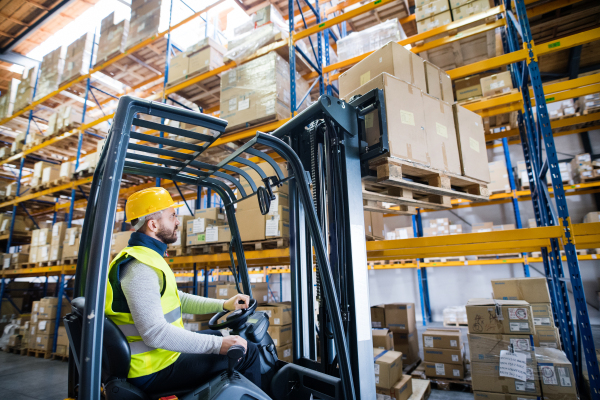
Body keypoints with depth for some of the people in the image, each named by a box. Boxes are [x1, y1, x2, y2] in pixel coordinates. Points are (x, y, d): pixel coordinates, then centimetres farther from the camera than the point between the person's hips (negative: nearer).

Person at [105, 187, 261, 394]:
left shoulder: (148, 256, 10)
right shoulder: (140, 267, -24)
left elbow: (179, 299, 17)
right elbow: (154, 333, -32)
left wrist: (224, 305, 9)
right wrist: (218, 345, -29)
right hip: (154, 372, -10)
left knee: (215, 336, 26)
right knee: (247, 353, -9)